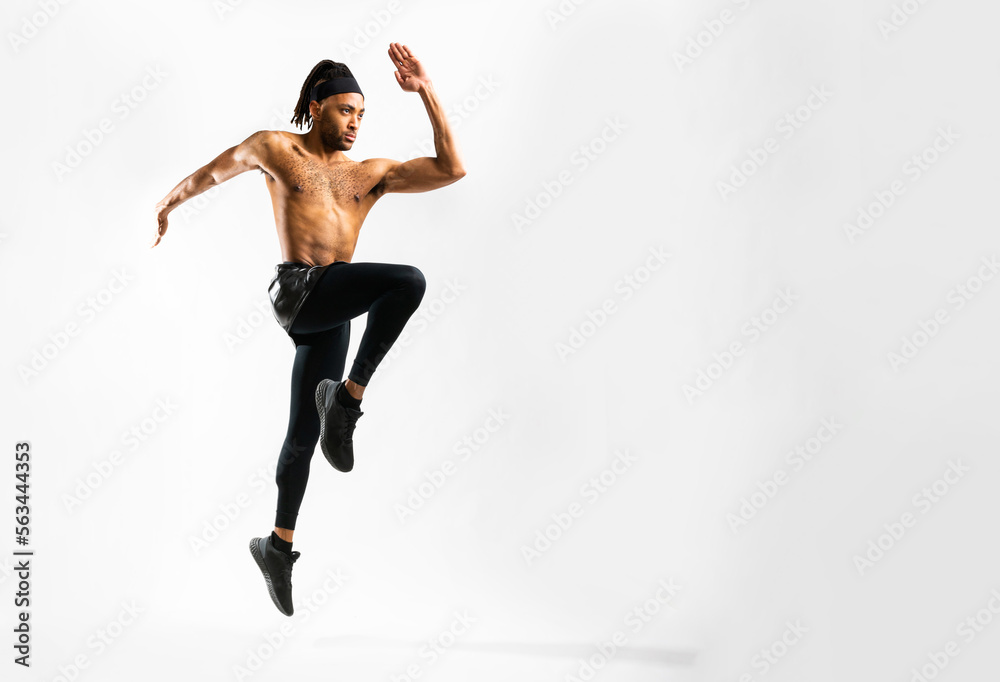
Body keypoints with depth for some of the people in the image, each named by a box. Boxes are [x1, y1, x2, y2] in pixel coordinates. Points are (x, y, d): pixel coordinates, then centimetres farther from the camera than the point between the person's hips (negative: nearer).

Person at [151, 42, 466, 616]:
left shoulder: (371, 174, 17)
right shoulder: (275, 148, 8)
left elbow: (452, 168, 8)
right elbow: (213, 172, 24)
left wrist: (427, 92, 3)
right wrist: (168, 205, 38)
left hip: (332, 310, 4)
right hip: (297, 290, -4)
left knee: (305, 433, 8)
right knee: (408, 281, -27)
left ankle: (278, 544, 23)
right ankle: (347, 398, -21)